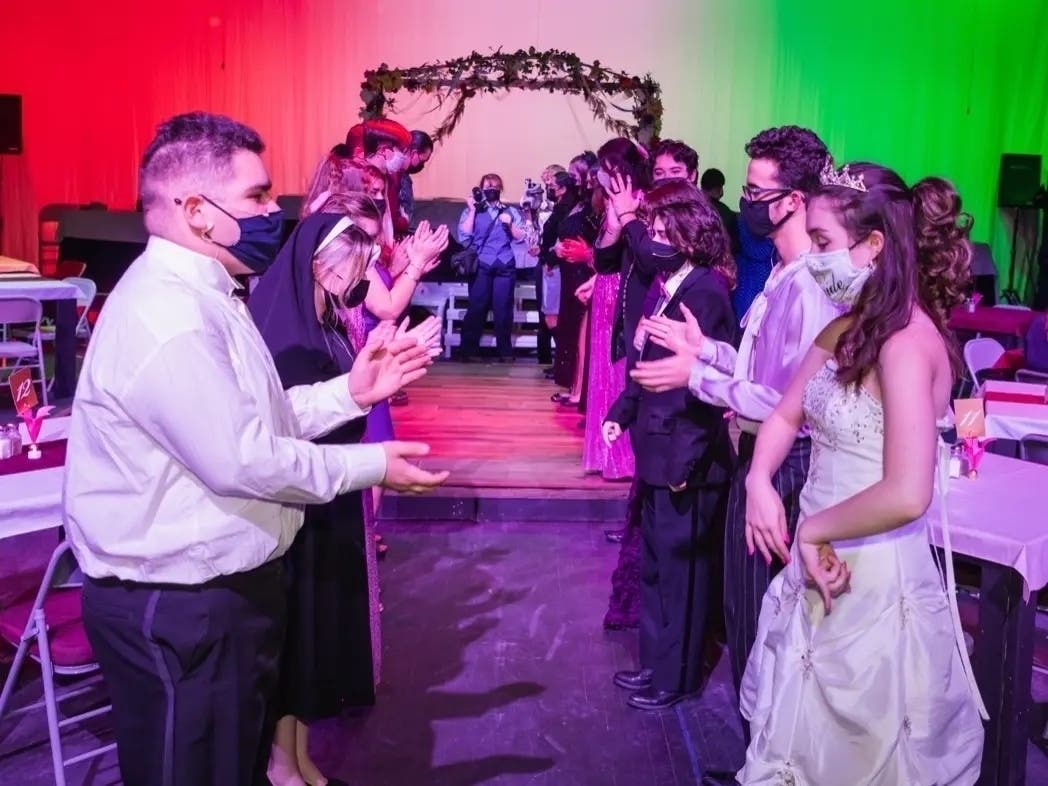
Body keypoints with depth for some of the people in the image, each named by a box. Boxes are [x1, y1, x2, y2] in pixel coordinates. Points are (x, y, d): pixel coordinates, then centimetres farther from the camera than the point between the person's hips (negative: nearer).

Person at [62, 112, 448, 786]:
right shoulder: (169, 314, -25)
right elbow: (241, 459, -29)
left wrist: (351, 392, 3)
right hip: (178, 605, -10)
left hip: (223, 585, 10)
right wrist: (371, 466, -18)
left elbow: (257, 419, 12)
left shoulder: (199, 293, 10)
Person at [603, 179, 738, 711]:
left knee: (679, 570, 7)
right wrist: (622, 412, 13)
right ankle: (656, 663, 36)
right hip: (659, 451, 10)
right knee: (656, 565, 20)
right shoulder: (670, 287, 9)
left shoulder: (704, 292, -20)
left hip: (684, 458, -9)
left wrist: (686, 459, -23)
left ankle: (677, 677, 25)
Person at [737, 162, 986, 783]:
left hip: (873, 580, -8)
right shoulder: (849, 325, 5)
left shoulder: (906, 342, -23)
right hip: (824, 566, 8)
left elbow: (906, 496, -31)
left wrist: (812, 530, -16)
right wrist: (760, 482, -9)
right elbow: (786, 415, 10)